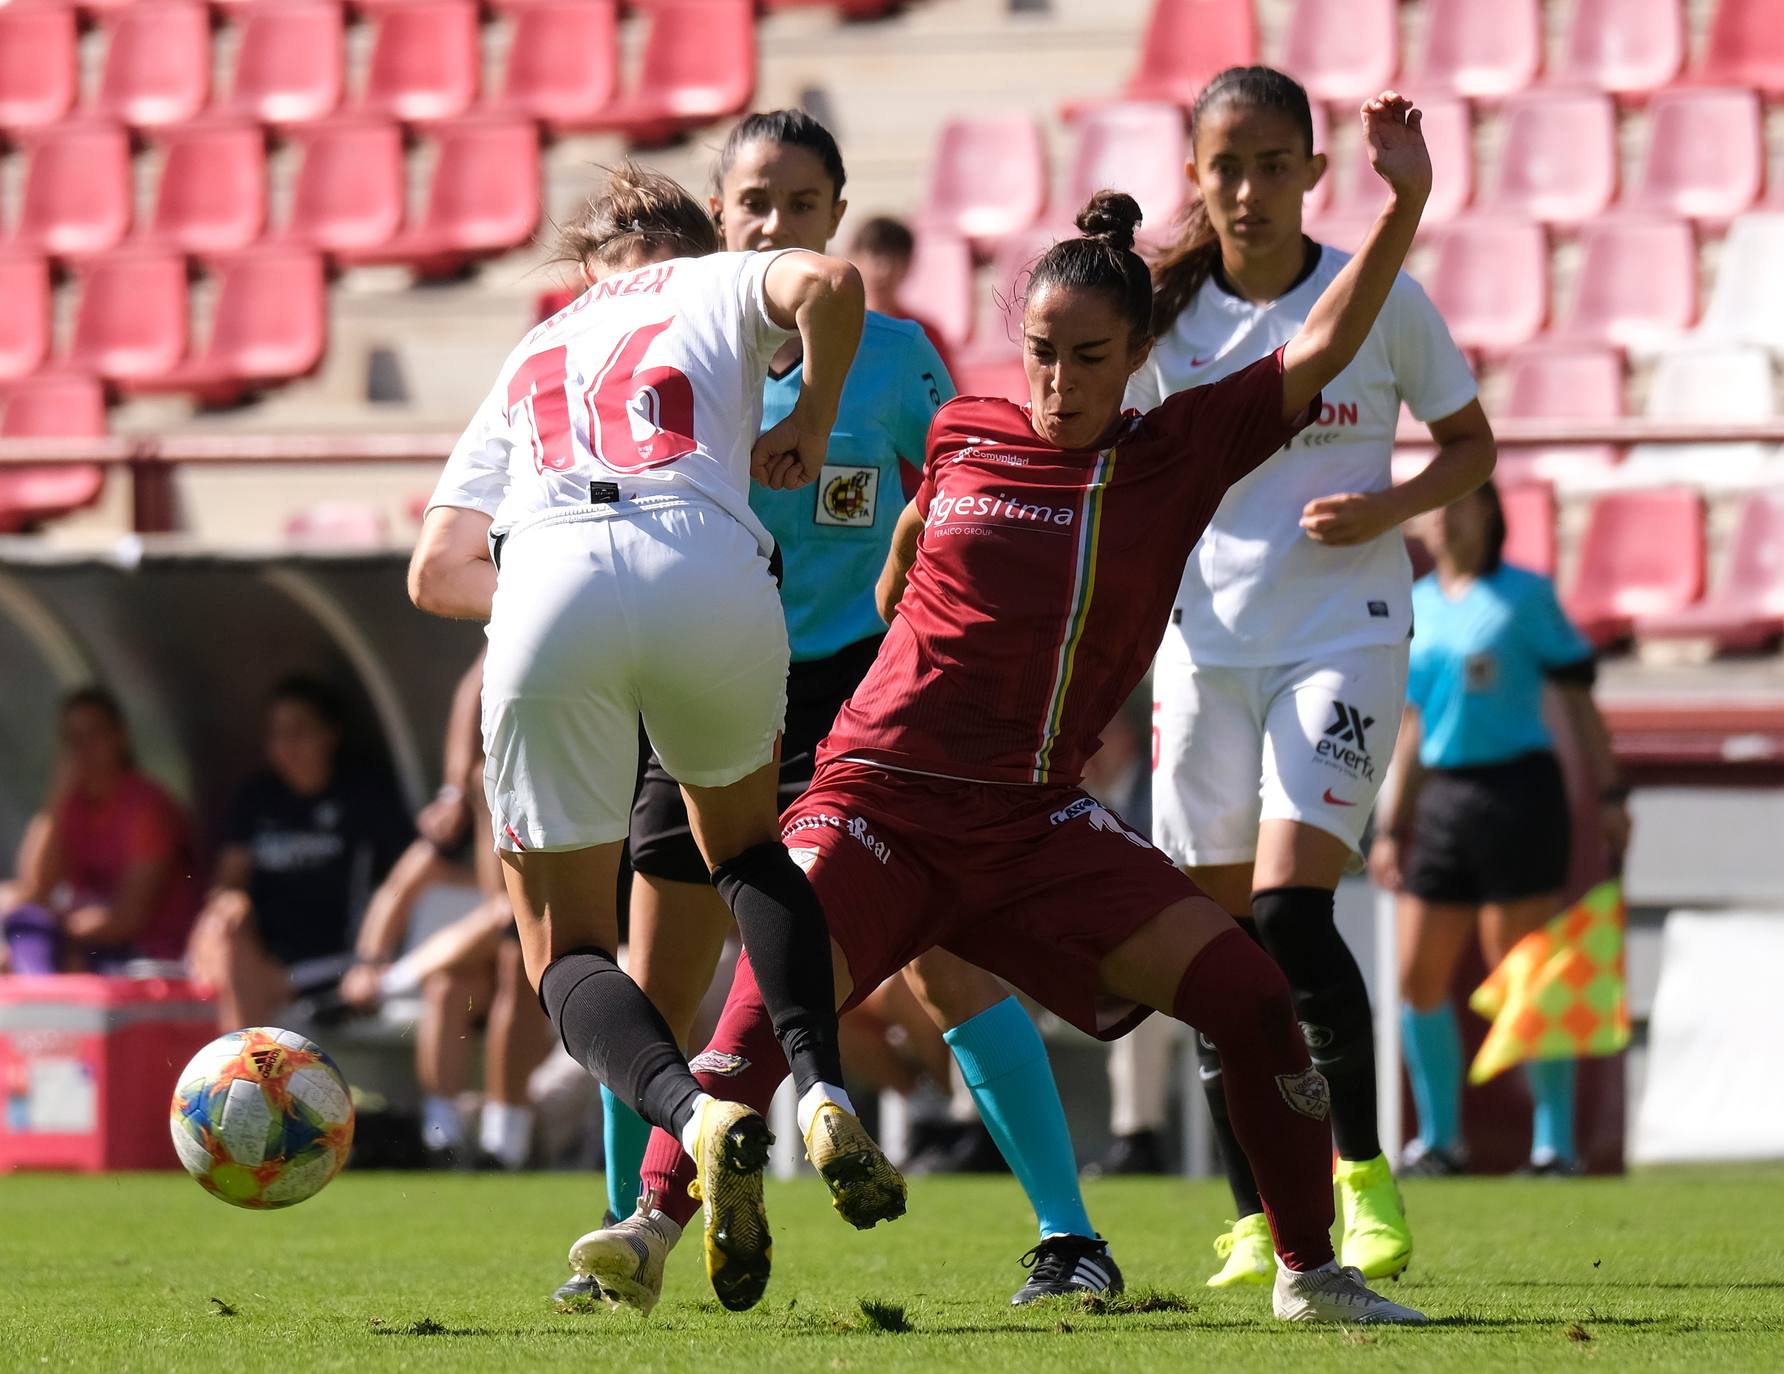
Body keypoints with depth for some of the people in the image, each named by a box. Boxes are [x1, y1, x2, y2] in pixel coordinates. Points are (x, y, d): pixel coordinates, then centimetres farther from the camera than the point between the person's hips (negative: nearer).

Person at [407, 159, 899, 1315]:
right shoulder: (718, 285, 29)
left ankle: (696, 1113, -18)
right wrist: (811, 425, 19)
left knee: (566, 950, 12)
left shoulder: (529, 361, 35)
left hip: (546, 592, 1)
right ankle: (823, 1091, 5)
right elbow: (829, 284, 3)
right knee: (747, 843, 28)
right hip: (709, 567, -1)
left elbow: (436, 573, 27)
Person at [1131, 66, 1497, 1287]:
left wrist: (1386, 509, -12)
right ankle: (1257, 1216, 13)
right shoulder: (1166, 316, 2)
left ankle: (1362, 1166, 2)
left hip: (1344, 637, -3)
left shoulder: (1382, 299, -4)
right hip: (1206, 635, 3)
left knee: (1290, 913, -17)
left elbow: (1472, 443, 6)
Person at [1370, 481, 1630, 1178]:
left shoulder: (1527, 595, -1)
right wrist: (1392, 824, 17)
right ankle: (1439, 1140, 13)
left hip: (1517, 791, -5)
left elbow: (1576, 696, 0)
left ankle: (1556, 1144, 2)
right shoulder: (1415, 606, 13)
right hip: (1442, 800, 5)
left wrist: (1609, 794, -6)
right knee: (1418, 977, 2)